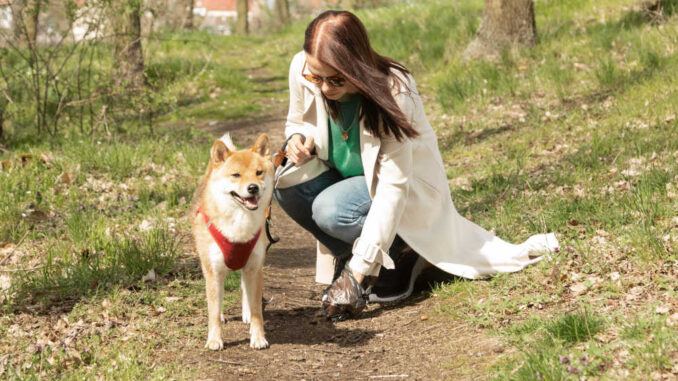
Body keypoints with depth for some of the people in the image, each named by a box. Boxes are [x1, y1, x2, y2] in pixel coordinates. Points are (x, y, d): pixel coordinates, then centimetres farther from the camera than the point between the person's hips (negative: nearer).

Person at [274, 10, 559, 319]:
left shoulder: (392, 93, -33)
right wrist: (298, 140, -23)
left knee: (331, 209, -34)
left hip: (408, 185, -5)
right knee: (288, 183, -25)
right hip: (345, 174, 5)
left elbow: (393, 187, -34)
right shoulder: (301, 71, -19)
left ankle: (400, 255, -5)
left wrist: (360, 270, -37)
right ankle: (346, 255, -2)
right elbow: (298, 122, 5)